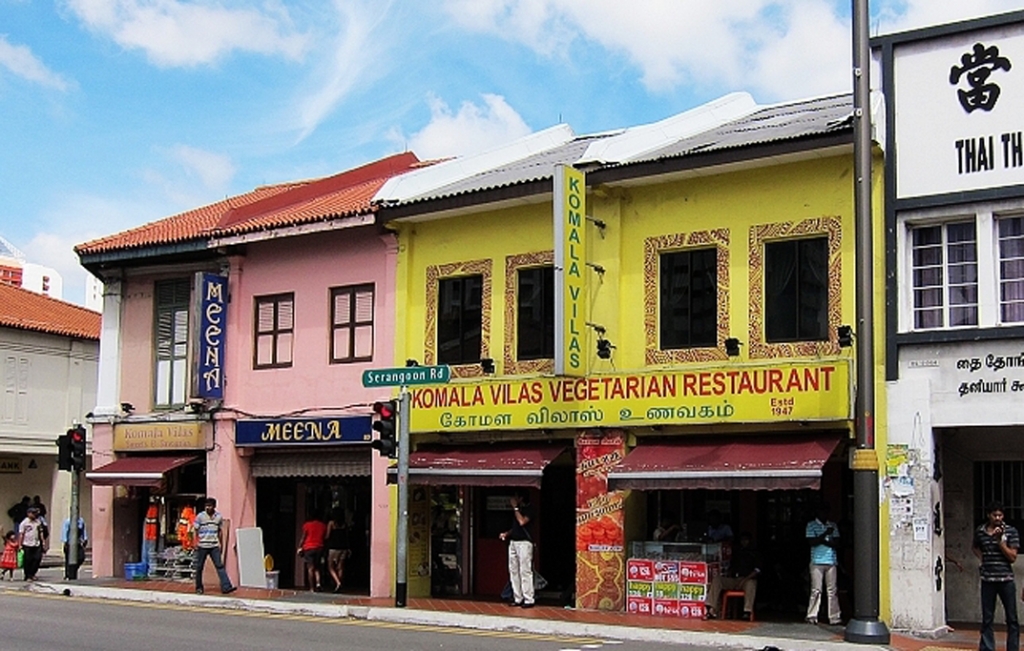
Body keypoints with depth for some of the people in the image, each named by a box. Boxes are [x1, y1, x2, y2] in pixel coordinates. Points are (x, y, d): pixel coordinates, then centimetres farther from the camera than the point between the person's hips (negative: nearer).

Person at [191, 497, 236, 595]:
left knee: (220, 566, -6)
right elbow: (195, 530, -2)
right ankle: (199, 588, 20)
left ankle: (226, 587, -11)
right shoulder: (200, 516, -5)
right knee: (199, 568, 6)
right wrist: (196, 542, -11)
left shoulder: (219, 517, 5)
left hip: (214, 546, 2)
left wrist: (221, 544, 16)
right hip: (202, 546, -2)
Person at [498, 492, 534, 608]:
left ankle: (528, 600, -10)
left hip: (524, 542, -8)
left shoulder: (528, 510, -5)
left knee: (525, 571, -10)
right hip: (513, 542, 8)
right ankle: (518, 598, 10)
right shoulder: (515, 511, 17)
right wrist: (506, 534, 9)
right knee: (513, 571, 6)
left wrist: (515, 507, -13)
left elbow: (522, 522, -21)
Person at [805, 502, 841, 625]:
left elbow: (836, 543, 5)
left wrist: (823, 541, -9)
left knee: (833, 590, 1)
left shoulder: (833, 525, 14)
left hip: (831, 561, 3)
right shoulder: (811, 525, 4)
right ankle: (812, 616, -1)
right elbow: (812, 542, -8)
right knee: (816, 590, -5)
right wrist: (825, 534, -15)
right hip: (817, 561, -3)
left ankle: (834, 617, 2)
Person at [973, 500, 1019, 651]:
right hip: (987, 581, 2)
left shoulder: (1011, 531, -3)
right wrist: (981, 557, 8)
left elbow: (1012, 557, -7)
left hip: (1006, 580, -2)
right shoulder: (980, 531, 5)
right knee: (987, 619, 6)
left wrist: (1000, 540, -16)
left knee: (1012, 619, 2)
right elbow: (974, 547, 25)